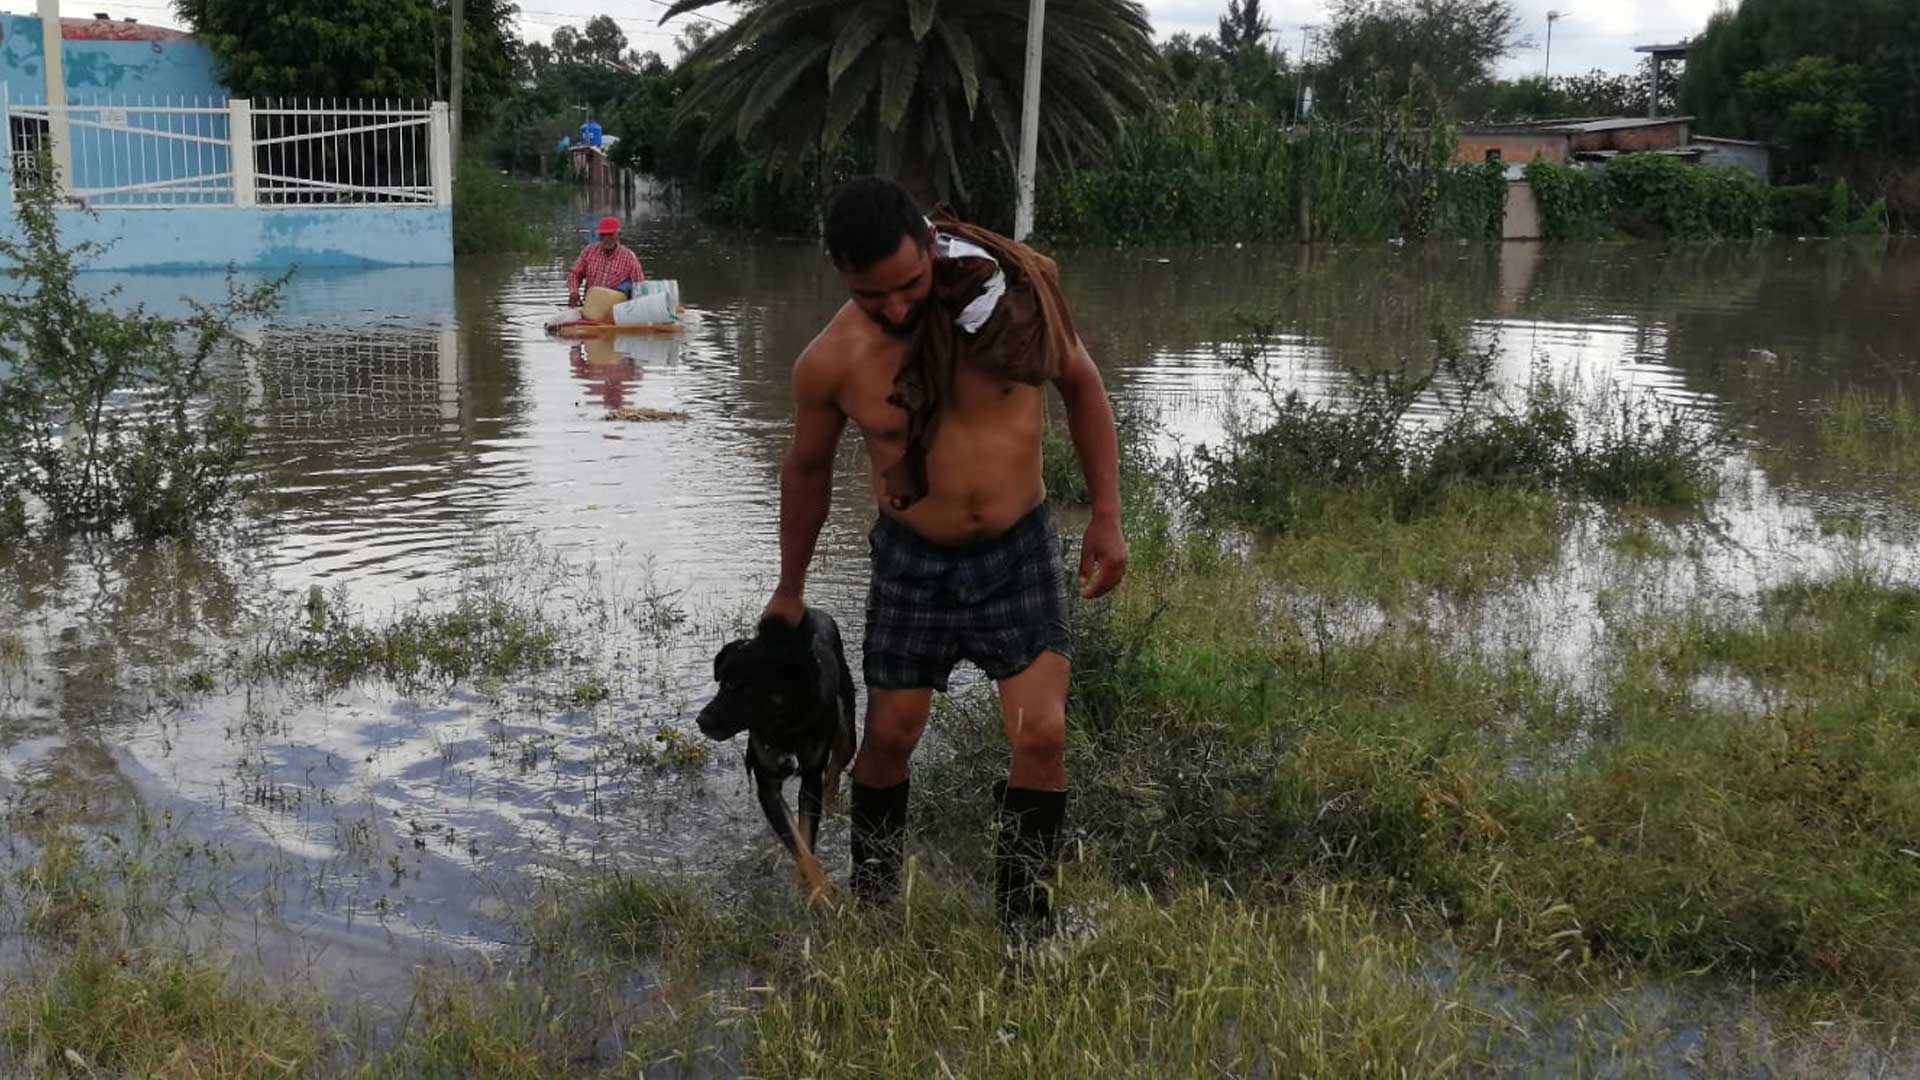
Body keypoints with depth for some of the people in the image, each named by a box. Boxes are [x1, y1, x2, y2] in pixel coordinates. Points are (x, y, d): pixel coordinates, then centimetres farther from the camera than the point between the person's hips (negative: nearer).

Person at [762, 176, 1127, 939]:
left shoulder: (1014, 291, -16)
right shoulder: (831, 362, -14)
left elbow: (1082, 385, 1)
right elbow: (808, 468, 4)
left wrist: (1107, 518, -2)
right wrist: (790, 587, 14)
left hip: (1020, 552, 0)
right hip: (913, 562, 0)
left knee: (1043, 735, -8)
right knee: (889, 736, 7)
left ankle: (1026, 932, 6)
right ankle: (870, 907, 29)